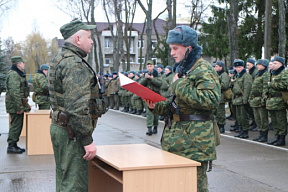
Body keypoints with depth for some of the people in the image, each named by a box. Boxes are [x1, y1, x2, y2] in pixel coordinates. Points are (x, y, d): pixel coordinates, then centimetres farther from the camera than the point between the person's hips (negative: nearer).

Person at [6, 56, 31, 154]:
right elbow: (14, 92, -23)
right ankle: (11, 146, -1)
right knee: (16, 125, -7)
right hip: (15, 105, -10)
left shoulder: (18, 74, 18)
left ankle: (14, 145, 21)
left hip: (19, 105, 10)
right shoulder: (13, 74, -16)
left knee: (18, 125, 13)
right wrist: (19, 107, -24)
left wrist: (26, 105, 24)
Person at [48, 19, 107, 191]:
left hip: (60, 127, 11)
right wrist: (88, 140, -22)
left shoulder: (60, 60, 16)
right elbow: (78, 107, -25)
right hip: (73, 133, -11)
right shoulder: (75, 64, -18)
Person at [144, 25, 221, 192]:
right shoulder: (182, 69, 18)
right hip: (177, 140, 9)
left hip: (194, 142, -9)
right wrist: (157, 106, 6)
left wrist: (180, 86, -18)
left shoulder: (204, 69, -10)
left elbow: (211, 100, -26)